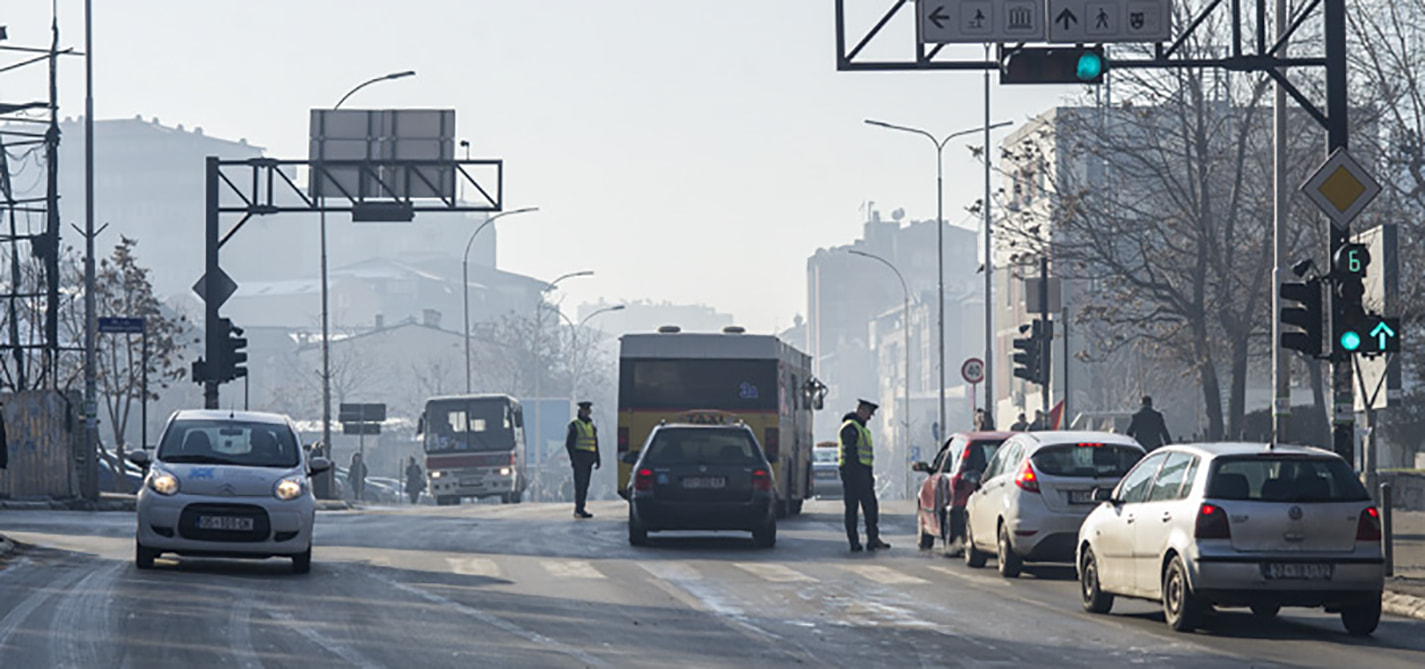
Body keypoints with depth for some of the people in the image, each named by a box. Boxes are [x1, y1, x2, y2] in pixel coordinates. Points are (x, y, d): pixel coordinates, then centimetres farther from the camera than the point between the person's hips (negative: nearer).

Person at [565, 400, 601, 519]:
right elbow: (569, 443, -6)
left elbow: (595, 444, 22)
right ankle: (578, 510, -13)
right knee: (580, 484, -11)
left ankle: (580, 509, 10)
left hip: (589, 459, 7)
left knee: (585, 485, 7)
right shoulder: (574, 425, -2)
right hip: (579, 459, -7)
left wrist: (597, 460, 17)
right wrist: (573, 458, -14)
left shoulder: (591, 426, 18)